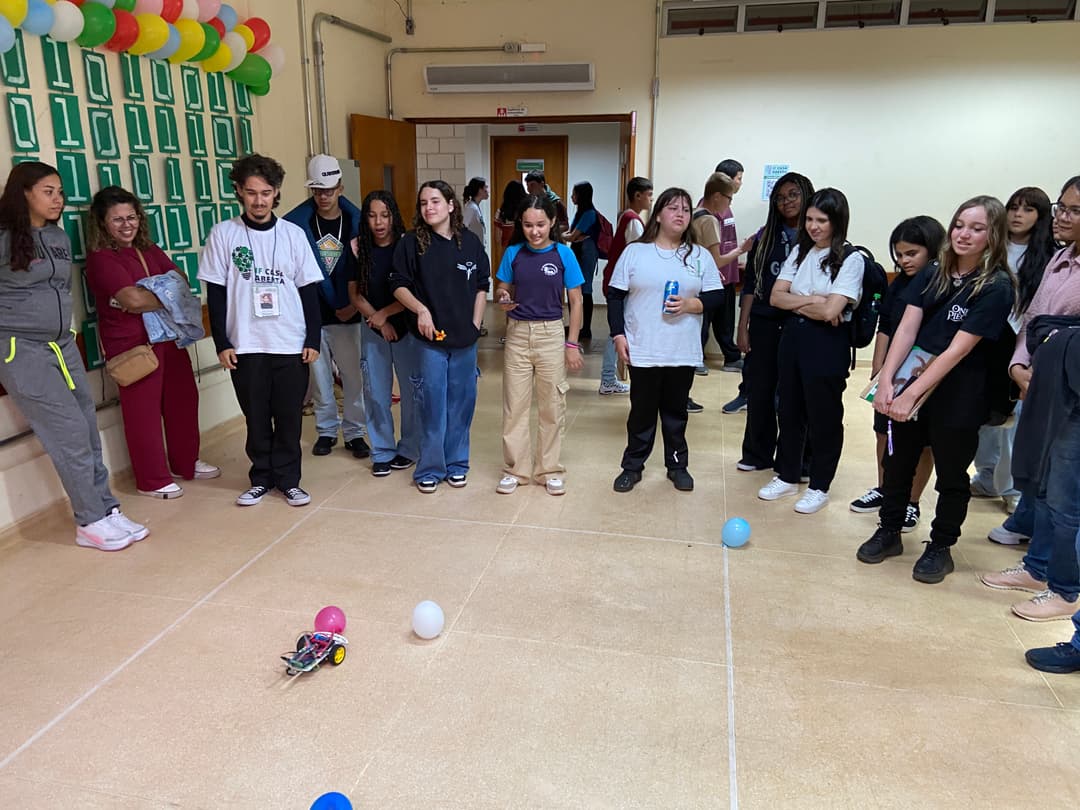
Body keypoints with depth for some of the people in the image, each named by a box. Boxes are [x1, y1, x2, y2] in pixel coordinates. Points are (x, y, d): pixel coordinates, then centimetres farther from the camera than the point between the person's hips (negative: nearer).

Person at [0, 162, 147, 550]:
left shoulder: (60, 238, 11)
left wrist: (62, 331, 17)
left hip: (63, 346, 6)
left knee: (88, 431, 5)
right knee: (70, 433, -6)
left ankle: (107, 510, 14)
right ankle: (91, 522, 4)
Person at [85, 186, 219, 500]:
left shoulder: (148, 249, 12)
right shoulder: (101, 258, -13)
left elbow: (180, 279, 6)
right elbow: (132, 299, -24)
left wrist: (149, 298, -12)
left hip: (168, 337, 8)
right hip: (133, 344, -7)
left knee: (183, 399, 14)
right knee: (143, 412, 2)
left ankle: (186, 462, 31)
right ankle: (153, 480, 15)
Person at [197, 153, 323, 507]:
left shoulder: (294, 234, 2)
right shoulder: (223, 233, 0)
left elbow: (308, 290, 5)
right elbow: (215, 293, 1)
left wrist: (313, 339, 1)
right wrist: (222, 342, -3)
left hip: (291, 345, 1)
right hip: (245, 345, 0)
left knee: (289, 416, 5)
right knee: (256, 417, 8)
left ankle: (288, 479, 19)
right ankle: (261, 478, 24)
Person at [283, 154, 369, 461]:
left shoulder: (357, 221, -1)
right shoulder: (296, 222, -3)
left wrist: (354, 304, -6)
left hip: (348, 314, 0)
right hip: (311, 315, 0)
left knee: (353, 376, 4)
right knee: (319, 377, 10)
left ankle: (354, 432, 19)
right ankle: (326, 430, 26)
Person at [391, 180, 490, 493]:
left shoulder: (470, 241, 3)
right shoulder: (411, 243, -3)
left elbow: (482, 286, 10)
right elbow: (399, 285, -1)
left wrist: (476, 323, 4)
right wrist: (420, 309, -17)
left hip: (465, 338, 2)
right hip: (430, 338, -2)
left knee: (461, 402, 9)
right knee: (431, 403, 1)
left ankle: (456, 464, 24)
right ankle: (429, 469, 15)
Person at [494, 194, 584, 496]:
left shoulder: (563, 254, -4)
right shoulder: (513, 253, 0)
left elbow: (575, 302, -1)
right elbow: (501, 289, 10)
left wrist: (572, 344, -5)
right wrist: (503, 299, -14)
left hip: (551, 334, -1)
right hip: (517, 334, 2)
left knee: (552, 406, 7)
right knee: (514, 405, 6)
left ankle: (550, 470, 21)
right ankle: (514, 469, 20)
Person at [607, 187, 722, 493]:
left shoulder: (701, 256, 5)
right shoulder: (634, 252, 1)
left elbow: (716, 296, 4)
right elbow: (615, 296, 1)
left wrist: (690, 304, -15)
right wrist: (618, 335, -6)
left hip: (683, 352, 1)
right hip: (642, 350, -1)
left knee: (676, 411, 12)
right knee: (642, 411, 8)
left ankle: (677, 465, 27)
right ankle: (632, 466, 22)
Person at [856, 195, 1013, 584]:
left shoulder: (996, 288, -13)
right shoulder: (933, 274, 1)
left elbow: (959, 349, -20)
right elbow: (907, 328, -6)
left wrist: (912, 394, -24)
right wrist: (886, 379, -18)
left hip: (958, 398, -4)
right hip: (910, 383, 4)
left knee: (951, 475, 11)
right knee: (898, 461, 14)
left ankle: (941, 547, 28)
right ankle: (889, 532, 32)